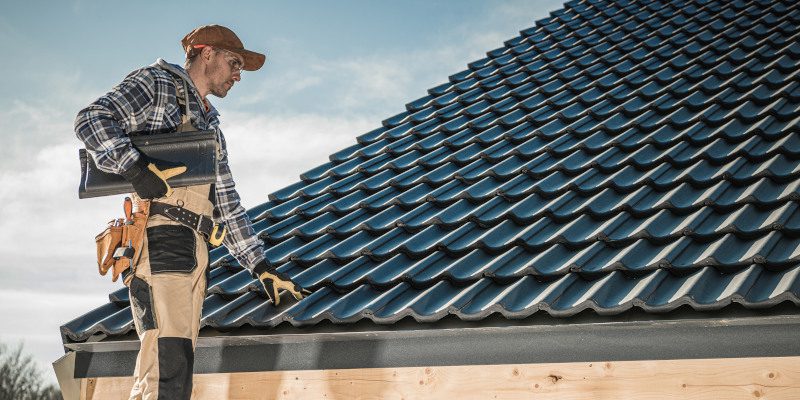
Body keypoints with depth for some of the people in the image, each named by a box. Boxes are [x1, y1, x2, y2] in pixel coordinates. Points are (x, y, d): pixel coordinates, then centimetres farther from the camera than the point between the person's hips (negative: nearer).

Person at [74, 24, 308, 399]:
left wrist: (261, 266, 20)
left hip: (193, 252, 9)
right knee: (165, 367, -20)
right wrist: (135, 168, -21)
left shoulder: (210, 126, 31)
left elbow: (227, 205, 27)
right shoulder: (157, 83, 8)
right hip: (161, 239, -9)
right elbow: (91, 119, -7)